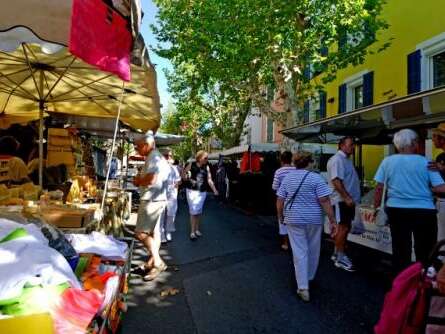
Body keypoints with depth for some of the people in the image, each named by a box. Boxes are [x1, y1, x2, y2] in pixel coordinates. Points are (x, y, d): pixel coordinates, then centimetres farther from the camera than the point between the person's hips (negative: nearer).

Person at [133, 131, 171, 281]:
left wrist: (138, 181, -11)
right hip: (156, 199, 10)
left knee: (141, 233, -10)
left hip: (152, 200, -10)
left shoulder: (153, 157, -16)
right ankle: (153, 261, 22)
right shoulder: (156, 157, 16)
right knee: (154, 232, 14)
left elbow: (151, 179, -28)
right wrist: (140, 178, 14)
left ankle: (157, 262, -5)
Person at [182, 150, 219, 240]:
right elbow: (183, 174, 6)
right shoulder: (191, 165, -7)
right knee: (193, 211, -5)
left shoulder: (206, 167, 0)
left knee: (199, 211, 13)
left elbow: (209, 180, -1)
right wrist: (188, 179, -10)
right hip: (192, 190, -3)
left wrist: (214, 190, -10)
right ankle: (192, 232, 0)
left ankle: (197, 230, 28)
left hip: (202, 192, 3)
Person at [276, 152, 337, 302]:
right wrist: (332, 221, -9)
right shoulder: (316, 178, -9)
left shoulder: (287, 178, 2)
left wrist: (281, 217, 16)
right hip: (314, 220, -1)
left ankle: (303, 288, 4)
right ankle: (309, 278, 37)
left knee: (299, 252, 5)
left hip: (293, 220, 2)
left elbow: (280, 201, 3)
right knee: (313, 250, 18)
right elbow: (325, 201, -14)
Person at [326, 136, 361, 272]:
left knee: (345, 228, 15)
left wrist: (351, 198, 17)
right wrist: (347, 197, -28)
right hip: (341, 200, -10)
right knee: (343, 228, -7)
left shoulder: (346, 159, 17)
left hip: (348, 199, 10)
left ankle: (337, 253, 26)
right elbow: (336, 181, -24)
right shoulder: (337, 159, -14)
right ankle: (340, 259, 0)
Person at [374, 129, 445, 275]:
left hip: (397, 211, 2)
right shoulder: (425, 162, -5)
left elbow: (379, 188, 0)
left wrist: (376, 207, 11)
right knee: (425, 252, 13)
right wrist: (426, 188, 11)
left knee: (400, 250, 13)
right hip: (424, 212, -1)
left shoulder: (387, 161, -1)